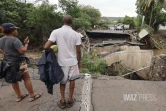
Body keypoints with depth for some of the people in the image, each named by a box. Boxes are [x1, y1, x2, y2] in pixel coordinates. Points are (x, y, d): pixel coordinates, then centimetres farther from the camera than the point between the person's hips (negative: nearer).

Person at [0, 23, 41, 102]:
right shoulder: (15, 40, -21)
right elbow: (22, 51, -24)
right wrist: (26, 44, -10)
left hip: (8, 63, 8)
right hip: (18, 63, -8)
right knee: (26, 79, 3)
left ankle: (19, 96, 28)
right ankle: (32, 96, 11)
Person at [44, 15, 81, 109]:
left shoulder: (56, 32, -11)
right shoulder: (76, 34, -8)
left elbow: (46, 47, -18)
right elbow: (78, 51, -5)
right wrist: (79, 62, 10)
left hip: (62, 61, 0)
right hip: (73, 61, 0)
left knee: (62, 81, 19)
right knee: (72, 80, 19)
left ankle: (63, 101, 27)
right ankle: (70, 100, 29)